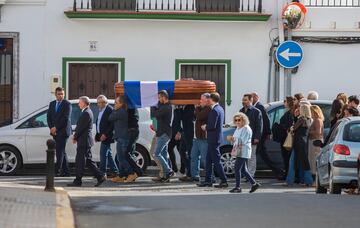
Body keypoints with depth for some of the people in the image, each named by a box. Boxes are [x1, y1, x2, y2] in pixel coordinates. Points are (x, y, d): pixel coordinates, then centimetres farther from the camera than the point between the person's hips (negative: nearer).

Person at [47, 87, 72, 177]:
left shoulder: (67, 104, -5)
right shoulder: (52, 104, 15)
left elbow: (66, 119, -13)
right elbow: (49, 117, 12)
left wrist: (56, 128, -14)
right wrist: (51, 128, -3)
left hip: (63, 131, -6)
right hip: (55, 132, 6)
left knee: (60, 151, -10)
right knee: (62, 151, 9)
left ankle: (57, 171, -11)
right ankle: (66, 171, 14)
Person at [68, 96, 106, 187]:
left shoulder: (86, 113, -17)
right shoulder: (87, 112, 16)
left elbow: (81, 127, -18)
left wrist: (75, 137, -8)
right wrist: (76, 134, 6)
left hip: (84, 140, -10)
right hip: (85, 140, 10)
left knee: (80, 161, -4)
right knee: (88, 160, 12)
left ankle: (78, 181, 0)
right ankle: (100, 176, 10)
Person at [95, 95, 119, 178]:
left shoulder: (109, 110, -13)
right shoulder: (101, 111, 16)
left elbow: (112, 124, -18)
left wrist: (105, 134, -21)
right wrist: (97, 135, 13)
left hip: (106, 136, -9)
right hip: (102, 136, 9)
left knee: (103, 154, -8)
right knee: (108, 154, 11)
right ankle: (115, 171, 17)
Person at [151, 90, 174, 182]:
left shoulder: (166, 108, -18)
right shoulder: (167, 106, 14)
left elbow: (154, 114, -20)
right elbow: (158, 113, 18)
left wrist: (152, 106, -3)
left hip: (164, 134, -10)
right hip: (163, 133, 10)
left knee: (157, 154, -11)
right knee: (163, 154, 10)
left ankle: (169, 171, -11)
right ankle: (166, 175, 12)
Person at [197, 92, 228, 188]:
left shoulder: (214, 110, -19)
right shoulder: (220, 109, 12)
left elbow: (212, 126, -23)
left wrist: (205, 127, -5)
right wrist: (206, 126, 12)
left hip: (214, 139, -10)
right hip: (215, 138, 10)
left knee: (216, 161, -5)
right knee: (209, 160, 14)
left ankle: (224, 181, -3)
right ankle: (208, 180, 19)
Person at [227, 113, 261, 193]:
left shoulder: (246, 129, -12)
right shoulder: (238, 129, 18)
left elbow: (243, 141, -20)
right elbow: (236, 140, 23)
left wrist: (233, 138, -20)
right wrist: (231, 139, 2)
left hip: (243, 153, -10)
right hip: (238, 152, 10)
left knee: (237, 168, -11)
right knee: (243, 170, 11)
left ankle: (238, 187, -6)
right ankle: (254, 184, 19)